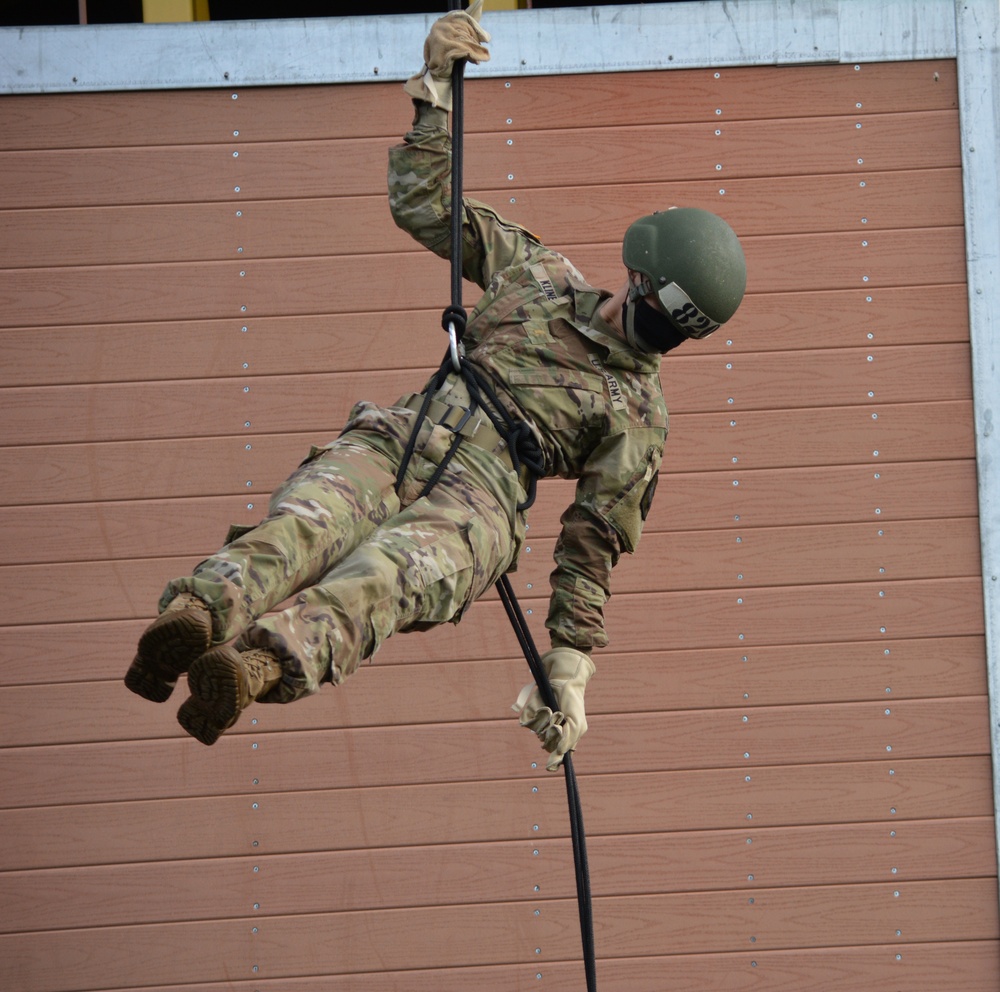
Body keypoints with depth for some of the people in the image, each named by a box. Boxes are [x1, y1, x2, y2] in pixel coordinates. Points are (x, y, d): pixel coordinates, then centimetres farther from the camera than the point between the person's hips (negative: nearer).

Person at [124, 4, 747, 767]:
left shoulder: (638, 418, 15)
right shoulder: (542, 273, 26)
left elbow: (592, 552, 13)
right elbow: (426, 204, 31)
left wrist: (569, 677, 4)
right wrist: (438, 86, 23)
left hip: (477, 497, -3)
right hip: (390, 441, 4)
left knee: (384, 576, -39)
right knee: (303, 526, -33)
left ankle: (264, 663, -67)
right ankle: (192, 617, -62)